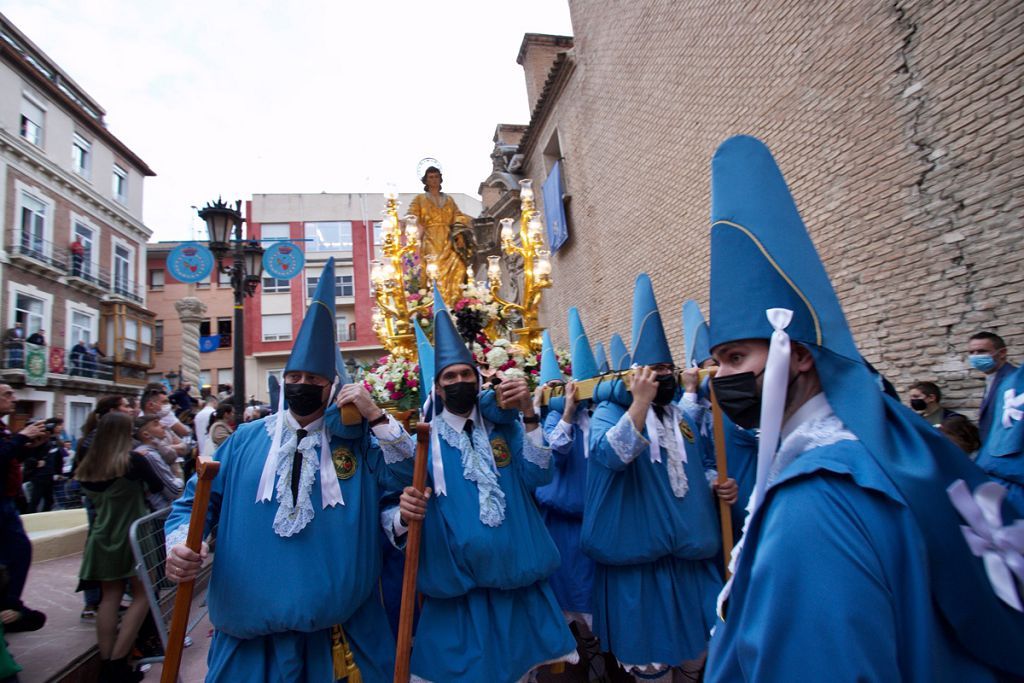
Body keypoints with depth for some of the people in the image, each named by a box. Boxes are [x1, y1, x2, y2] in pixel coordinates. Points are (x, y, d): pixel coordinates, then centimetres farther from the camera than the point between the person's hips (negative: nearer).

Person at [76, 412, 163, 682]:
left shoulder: (87, 466, 1)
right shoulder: (133, 460, -15)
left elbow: (90, 496, 18)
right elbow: (158, 488, -1)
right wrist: (142, 463, 14)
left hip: (103, 537, 6)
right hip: (131, 535, -6)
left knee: (110, 597, 12)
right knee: (142, 596, 4)